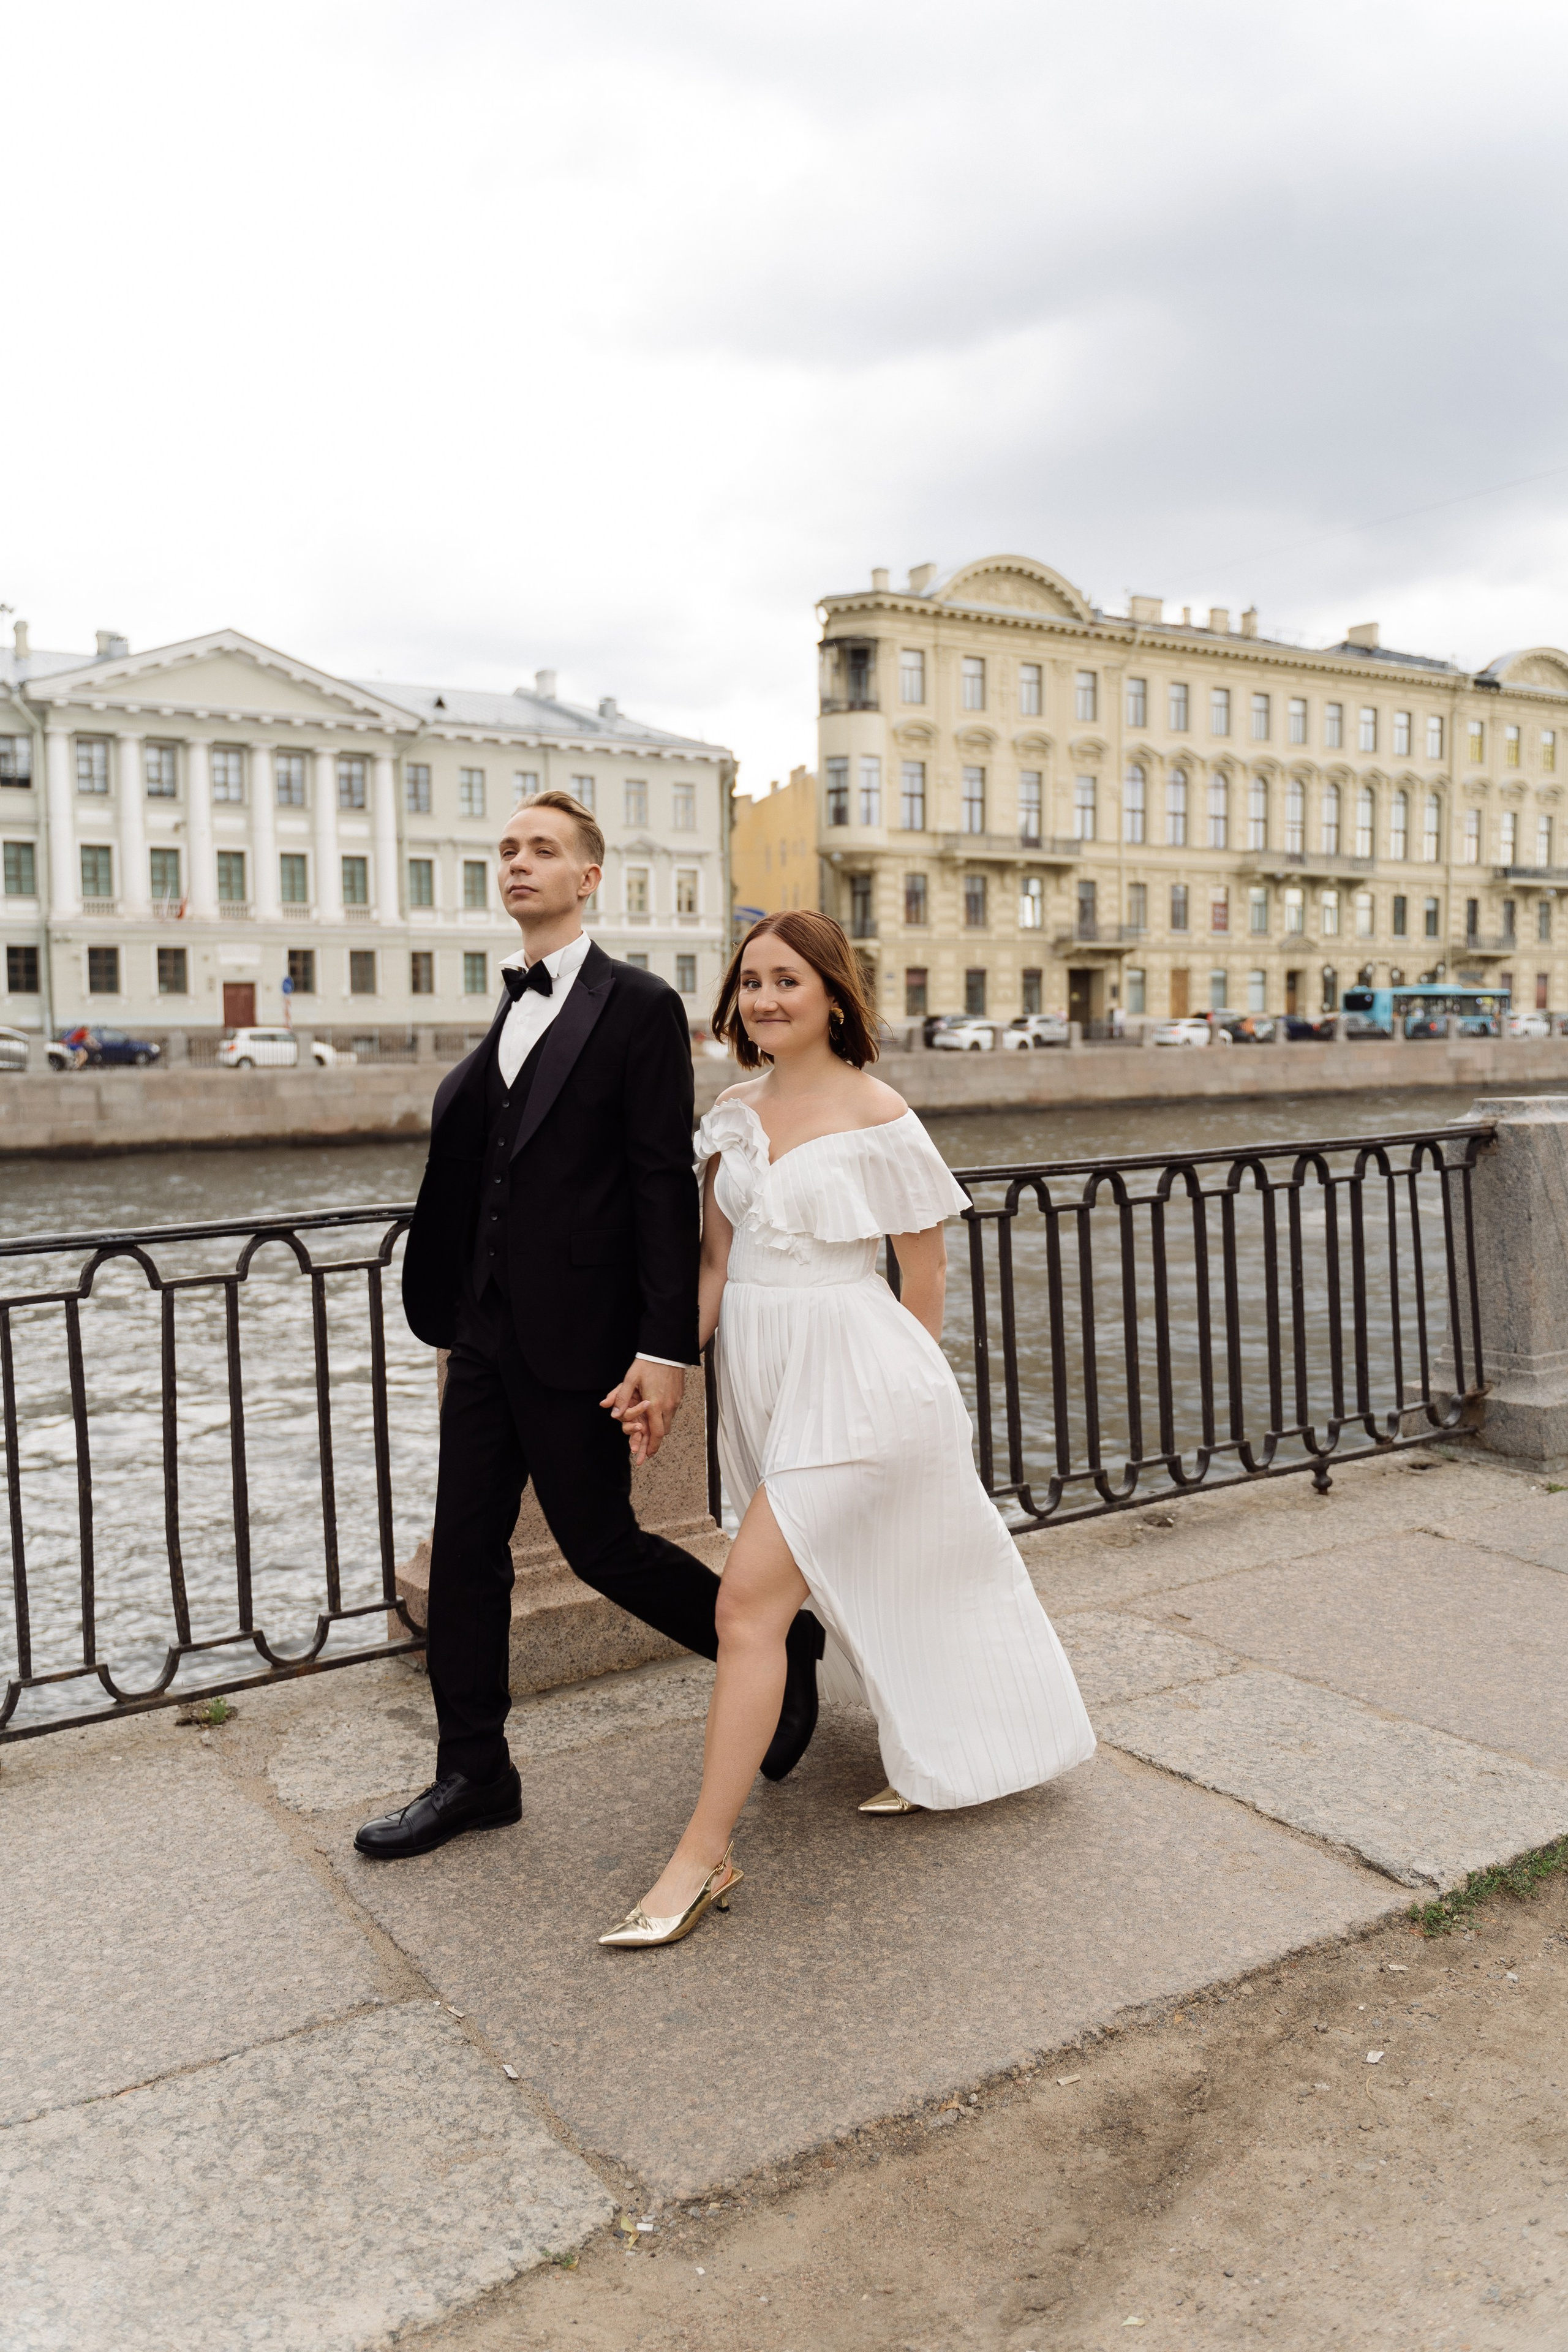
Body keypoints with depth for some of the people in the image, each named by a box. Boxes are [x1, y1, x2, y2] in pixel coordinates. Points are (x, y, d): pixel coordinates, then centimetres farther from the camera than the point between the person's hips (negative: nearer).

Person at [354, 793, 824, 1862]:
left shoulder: (639, 1007, -9)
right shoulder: (509, 1011, 14)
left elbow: (666, 1186, -14)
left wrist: (666, 1349, -18)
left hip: (577, 1335, -7)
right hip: (488, 1330, 7)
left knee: (600, 1543, 4)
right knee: (466, 1547, 10)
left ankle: (782, 1648, 26)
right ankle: (473, 1772, 25)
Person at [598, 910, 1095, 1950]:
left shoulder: (878, 1116, -11)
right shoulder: (734, 1111, 6)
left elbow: (926, 1269, -3)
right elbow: (715, 1261, 10)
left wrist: (906, 1385, 3)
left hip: (851, 1371, -7)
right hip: (758, 1374, 7)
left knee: (751, 1599, -12)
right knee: (857, 1586, 20)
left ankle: (706, 1853, -1)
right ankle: (940, 1754, 45)